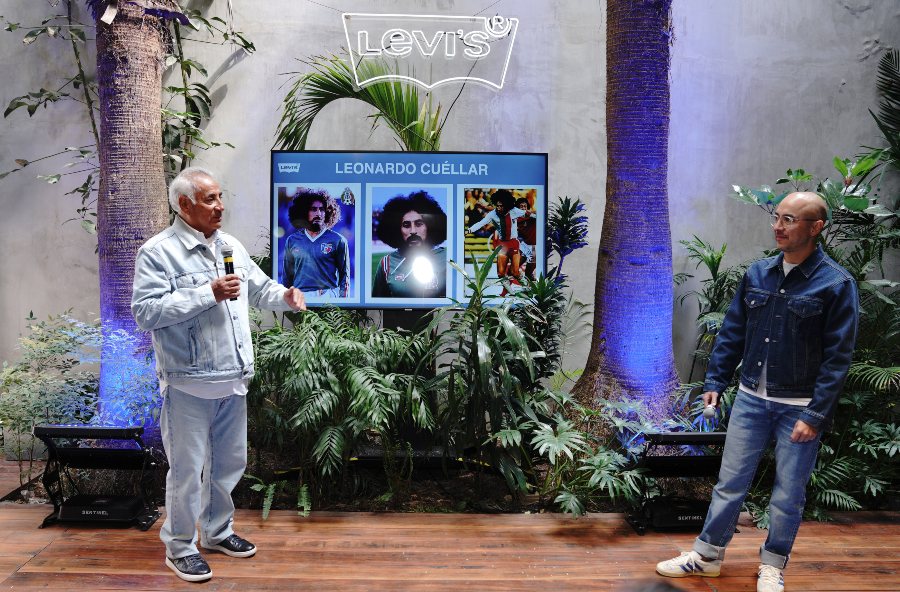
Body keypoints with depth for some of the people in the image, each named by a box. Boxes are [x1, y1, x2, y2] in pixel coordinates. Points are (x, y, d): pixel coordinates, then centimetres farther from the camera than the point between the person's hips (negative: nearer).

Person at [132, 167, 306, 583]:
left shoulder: (231, 246, 10)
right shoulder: (158, 252, -11)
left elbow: (259, 288, 20)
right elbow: (145, 311, -20)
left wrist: (285, 297, -2)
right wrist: (209, 293, -22)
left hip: (233, 380, 7)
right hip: (188, 385, -7)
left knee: (228, 463, 18)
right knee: (187, 469, 3)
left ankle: (218, 531, 36)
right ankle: (180, 548, 21)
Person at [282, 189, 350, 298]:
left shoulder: (337, 241, 4)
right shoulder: (292, 241, 13)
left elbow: (344, 276, 3)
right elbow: (287, 276, 18)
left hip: (328, 295, -2)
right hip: (300, 296, 2)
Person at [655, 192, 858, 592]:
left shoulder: (836, 283, -11)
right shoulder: (758, 273, 2)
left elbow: (838, 357, -12)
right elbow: (732, 333, 8)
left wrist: (815, 415, -15)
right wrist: (714, 382, 4)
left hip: (799, 406, -4)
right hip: (751, 398, 4)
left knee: (788, 493, 10)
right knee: (730, 482, 11)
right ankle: (707, 555, 25)